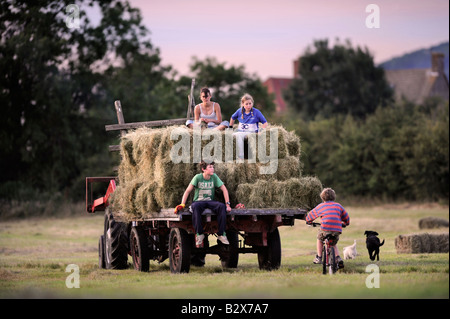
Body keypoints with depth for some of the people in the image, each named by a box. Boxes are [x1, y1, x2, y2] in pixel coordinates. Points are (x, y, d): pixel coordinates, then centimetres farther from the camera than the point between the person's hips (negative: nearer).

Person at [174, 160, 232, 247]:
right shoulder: (198, 177, -7)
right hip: (198, 201, -2)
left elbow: (224, 189, 3)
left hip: (210, 201, 2)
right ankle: (199, 234, -30)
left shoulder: (214, 177, -1)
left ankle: (221, 234, -25)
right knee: (195, 207, -40)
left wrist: (227, 204, -4)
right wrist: (182, 204, -13)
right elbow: (188, 191, -5)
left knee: (222, 206, -30)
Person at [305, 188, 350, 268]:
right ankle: (338, 258, 8)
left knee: (319, 238, 30)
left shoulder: (320, 206, 16)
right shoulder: (338, 206, 19)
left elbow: (310, 215, 29)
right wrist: (344, 223, 46)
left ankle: (319, 258, 26)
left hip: (325, 229, -2)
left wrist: (308, 221, 51)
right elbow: (346, 217, 24)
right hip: (337, 230, 2)